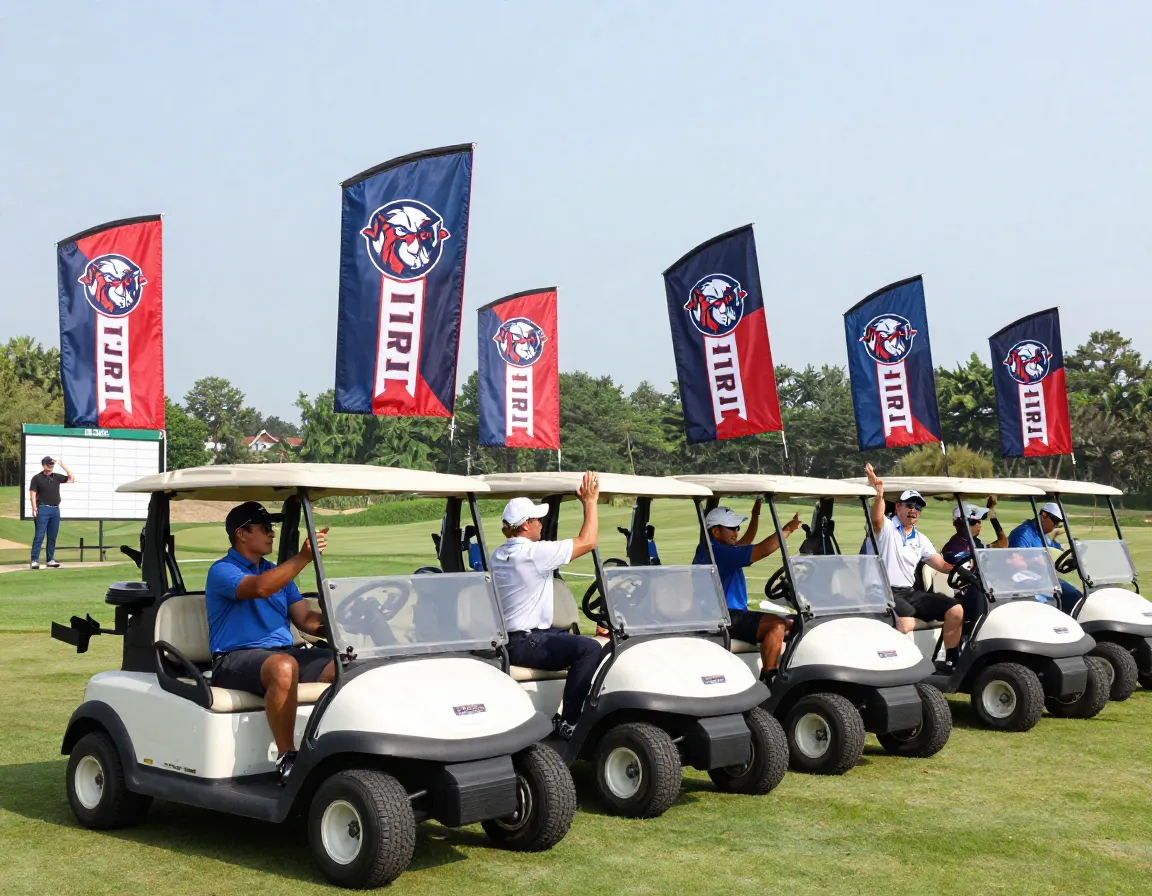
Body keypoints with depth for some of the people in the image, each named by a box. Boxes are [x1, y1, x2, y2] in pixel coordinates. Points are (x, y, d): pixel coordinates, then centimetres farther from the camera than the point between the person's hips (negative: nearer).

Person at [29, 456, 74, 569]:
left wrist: (63, 466, 6)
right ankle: (34, 560, -8)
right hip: (43, 509, -5)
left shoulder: (57, 477, 12)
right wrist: (34, 508, -17)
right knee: (39, 536, -8)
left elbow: (71, 478, 13)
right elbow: (32, 494, -5)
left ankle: (50, 560, 14)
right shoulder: (37, 478, 0)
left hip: (56, 509, 5)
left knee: (52, 537, 8)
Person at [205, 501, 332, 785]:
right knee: (283, 667, -40)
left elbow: (306, 620, 15)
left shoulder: (278, 571, 22)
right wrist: (303, 557, -30)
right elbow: (259, 588, -23)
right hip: (235, 659, -7)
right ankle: (286, 759, -31)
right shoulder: (222, 571, -1)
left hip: (284, 651, 7)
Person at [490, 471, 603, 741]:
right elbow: (587, 541, -14)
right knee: (589, 648, -24)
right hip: (522, 645, -11)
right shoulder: (533, 553, -16)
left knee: (570, 636, 27)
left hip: (506, 637, 11)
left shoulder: (498, 555, 12)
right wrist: (590, 501, -5)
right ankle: (566, 723, -21)